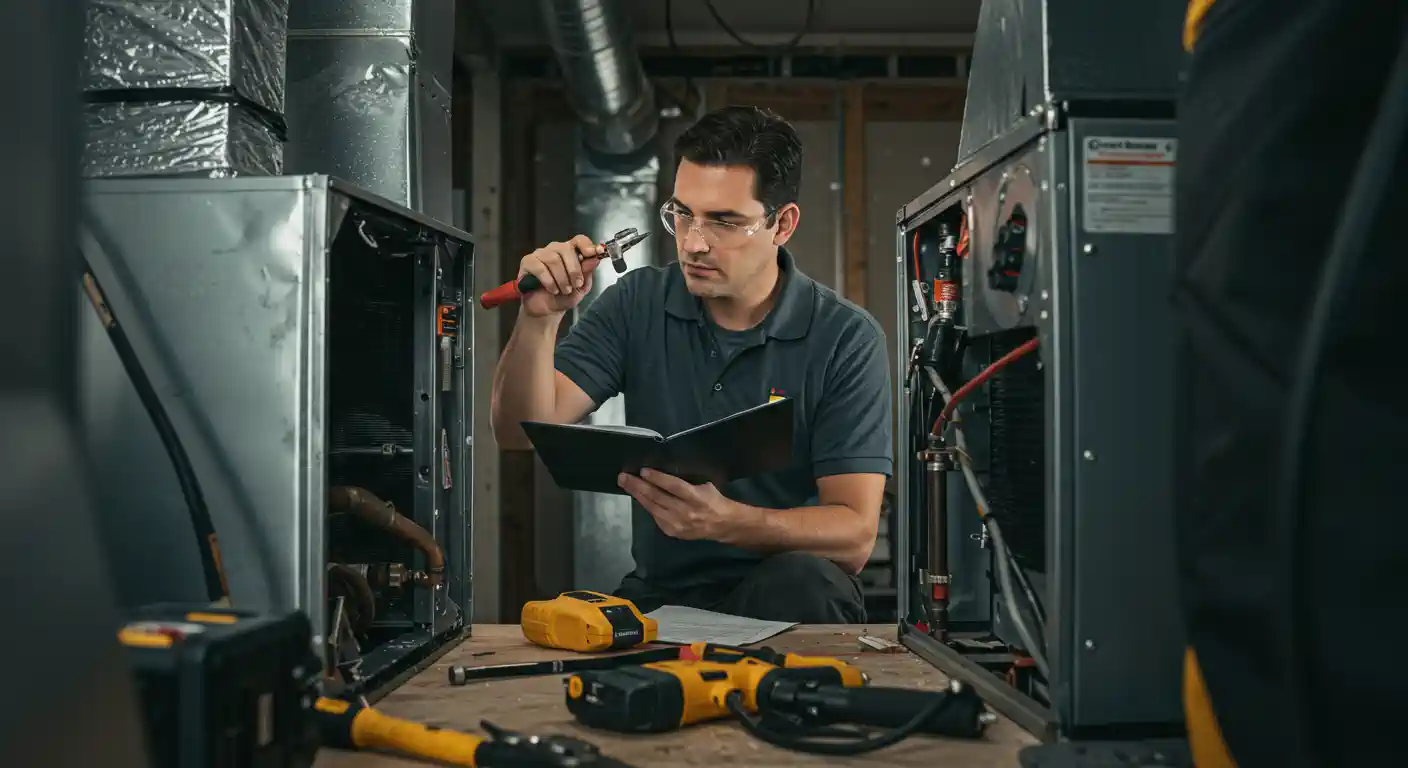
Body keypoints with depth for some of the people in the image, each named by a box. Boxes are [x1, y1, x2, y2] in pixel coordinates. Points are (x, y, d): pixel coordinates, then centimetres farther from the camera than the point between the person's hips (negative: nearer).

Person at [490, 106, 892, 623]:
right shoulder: (638, 305, 3)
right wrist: (538, 319, -20)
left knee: (801, 581, -34)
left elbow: (854, 535, -14)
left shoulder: (847, 340, -7)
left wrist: (725, 521, -31)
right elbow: (524, 435, -4)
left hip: (789, 598, -1)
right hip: (658, 592, 2)